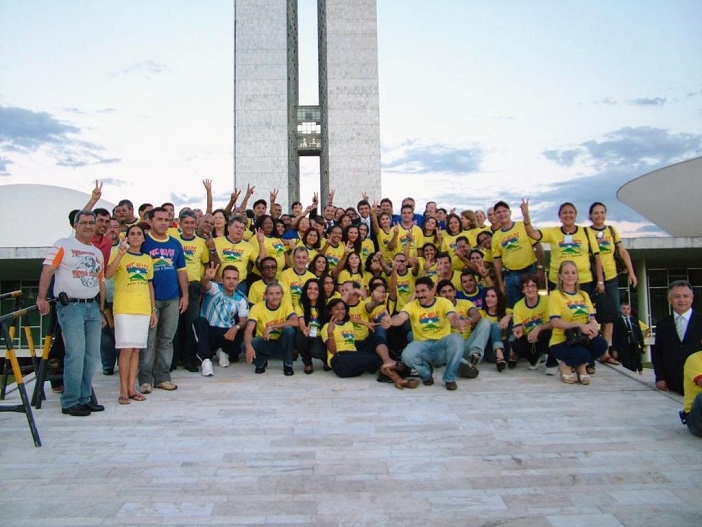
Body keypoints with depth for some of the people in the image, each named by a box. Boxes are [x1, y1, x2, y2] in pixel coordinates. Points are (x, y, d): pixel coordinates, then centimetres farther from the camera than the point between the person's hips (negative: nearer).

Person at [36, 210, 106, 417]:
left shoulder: (98, 253, 18)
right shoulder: (63, 245, -1)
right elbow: (47, 270, -10)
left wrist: (101, 310, 18)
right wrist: (41, 298, -22)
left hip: (92, 307, 6)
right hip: (70, 306, -6)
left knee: (92, 355, 8)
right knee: (76, 354, -11)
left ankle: (85, 398, 18)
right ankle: (70, 402, -1)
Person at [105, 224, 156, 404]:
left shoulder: (147, 259, 15)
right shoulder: (119, 254, 1)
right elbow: (107, 274, -17)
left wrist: (153, 309, 15)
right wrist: (121, 254, -27)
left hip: (143, 309, 4)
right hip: (124, 308, -4)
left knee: (136, 349, 7)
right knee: (126, 349, -5)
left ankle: (131, 388, 14)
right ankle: (123, 391, 2)